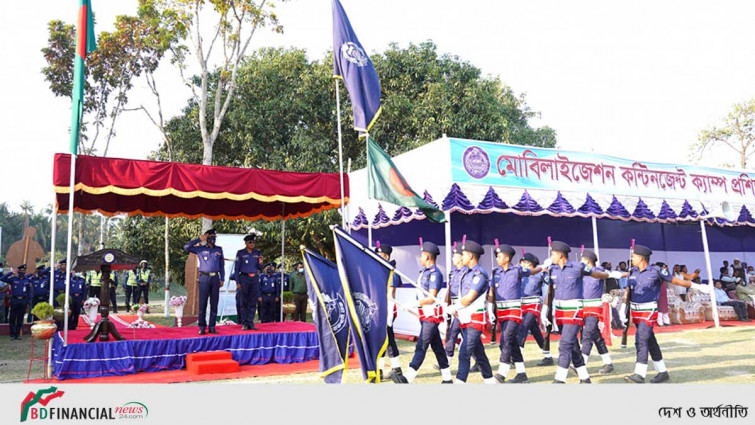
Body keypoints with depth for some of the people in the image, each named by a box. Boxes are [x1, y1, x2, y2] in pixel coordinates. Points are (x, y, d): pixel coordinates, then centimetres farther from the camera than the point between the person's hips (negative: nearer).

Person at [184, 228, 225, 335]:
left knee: (214, 304, 3)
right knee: (202, 303, -4)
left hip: (215, 278, 3)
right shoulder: (200, 249, 6)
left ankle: (212, 327, 8)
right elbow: (186, 247, -6)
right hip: (204, 278, -3)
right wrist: (199, 239, -4)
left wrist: (222, 279, 9)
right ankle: (202, 327, 2)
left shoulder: (219, 249, 14)